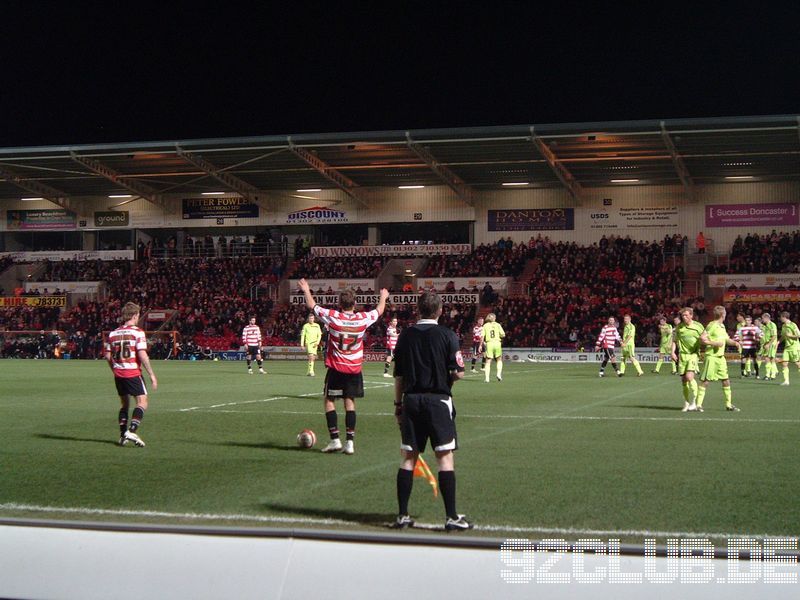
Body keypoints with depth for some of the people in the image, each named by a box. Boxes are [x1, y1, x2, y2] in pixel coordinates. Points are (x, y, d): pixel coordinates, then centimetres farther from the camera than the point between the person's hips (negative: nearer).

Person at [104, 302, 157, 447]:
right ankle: (132, 431, -20)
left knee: (125, 404, 17)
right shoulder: (137, 332, -9)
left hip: (118, 374, 6)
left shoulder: (113, 333, 9)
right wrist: (152, 375, -11)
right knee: (142, 403, -4)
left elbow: (108, 356, 9)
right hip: (133, 373, -6)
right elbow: (142, 355, -16)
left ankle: (123, 435, 14)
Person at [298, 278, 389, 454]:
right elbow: (379, 310, 16)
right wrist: (383, 297, 37)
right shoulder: (363, 319, -5)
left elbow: (312, 306, 4)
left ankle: (335, 440, -2)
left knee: (329, 401, 7)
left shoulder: (332, 317, -11)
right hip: (354, 369, 2)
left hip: (336, 368, -2)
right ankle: (349, 442, 1)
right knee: (350, 403, 6)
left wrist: (306, 290, 23)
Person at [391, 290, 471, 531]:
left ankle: (402, 515, 10)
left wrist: (398, 405, 15)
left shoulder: (406, 336, 5)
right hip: (438, 400, -4)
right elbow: (459, 373, -9)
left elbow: (398, 376, 7)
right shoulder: (447, 335, -6)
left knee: (408, 457, 9)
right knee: (445, 457, 0)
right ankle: (451, 517, -1)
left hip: (411, 400, 4)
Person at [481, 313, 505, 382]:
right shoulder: (497, 325, 6)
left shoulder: (485, 325, 7)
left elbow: (482, 336, 0)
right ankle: (499, 374, 1)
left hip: (489, 343, 0)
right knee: (499, 360, 17)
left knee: (488, 362, 2)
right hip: (497, 342, 0)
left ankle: (486, 377, -5)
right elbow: (503, 335, 1)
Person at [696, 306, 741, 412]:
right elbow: (702, 339, -17)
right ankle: (699, 405, 0)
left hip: (721, 357, 8)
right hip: (711, 356, -8)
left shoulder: (722, 326, 15)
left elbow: (727, 339, 28)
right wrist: (714, 343, -21)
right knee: (705, 381, -5)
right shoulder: (712, 326, -11)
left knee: (726, 380, 7)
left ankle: (729, 405, 14)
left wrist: (735, 342, 10)